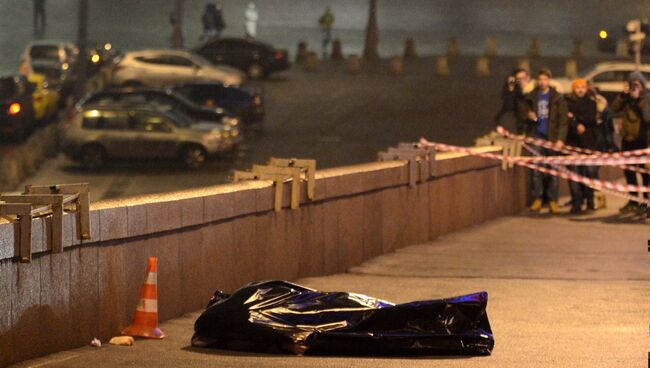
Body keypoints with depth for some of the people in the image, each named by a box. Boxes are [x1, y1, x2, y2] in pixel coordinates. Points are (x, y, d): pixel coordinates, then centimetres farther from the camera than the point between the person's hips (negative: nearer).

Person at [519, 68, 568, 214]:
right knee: (536, 169, 1)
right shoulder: (531, 97, 8)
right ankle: (537, 199, 9)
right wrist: (528, 115, -6)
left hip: (551, 137, -2)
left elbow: (562, 120, -3)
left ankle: (553, 200, 5)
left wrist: (560, 138, -11)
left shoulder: (557, 98, 0)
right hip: (536, 136, 2)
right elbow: (522, 111, 18)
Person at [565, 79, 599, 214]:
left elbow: (592, 119, -3)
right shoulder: (568, 102, 7)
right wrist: (576, 126, -16)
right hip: (573, 141, -1)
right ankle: (577, 202, -2)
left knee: (591, 171, -7)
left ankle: (590, 199, 8)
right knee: (574, 171, -5)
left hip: (589, 141, 1)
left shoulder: (591, 102, 10)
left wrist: (576, 117, -7)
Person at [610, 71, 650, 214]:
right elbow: (615, 108, -5)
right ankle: (633, 201, 22)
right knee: (629, 171, 11)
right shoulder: (627, 97, 6)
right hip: (627, 139, 6)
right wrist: (623, 95, -15)